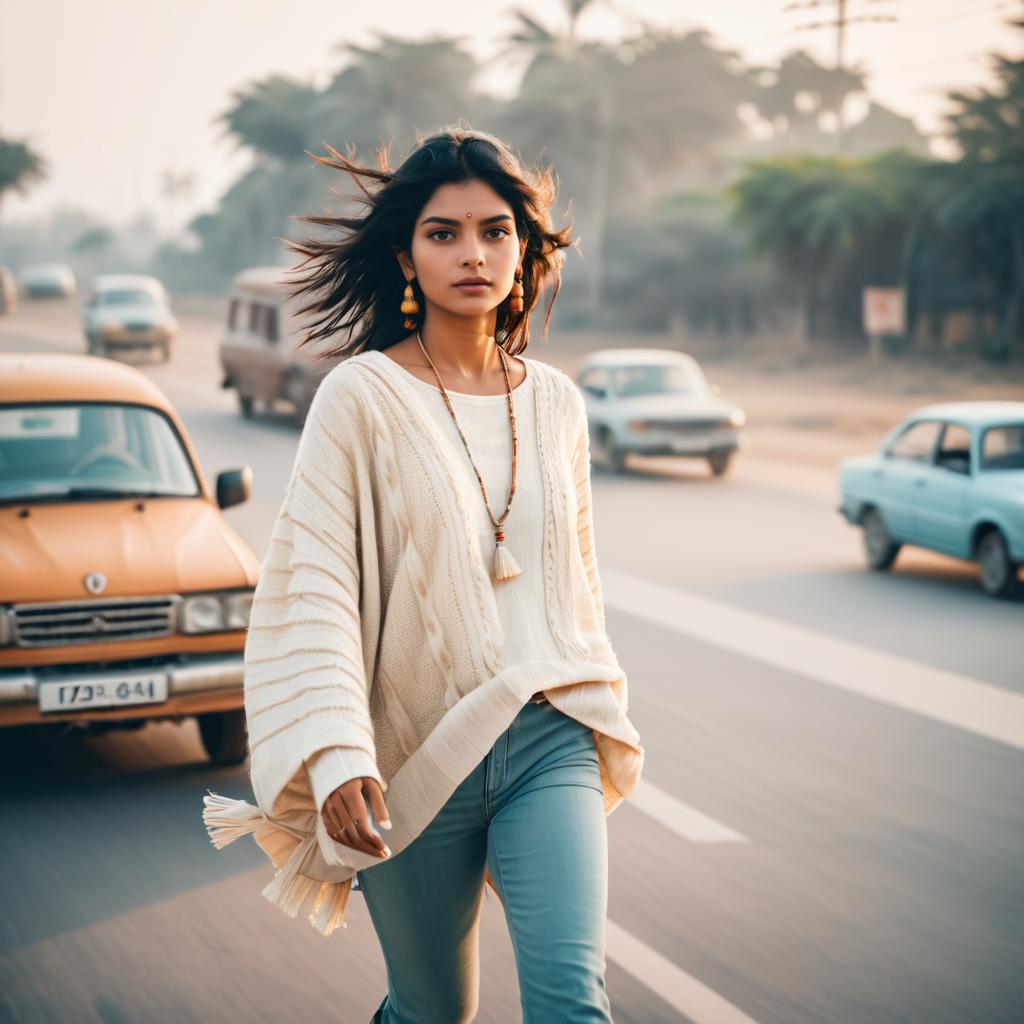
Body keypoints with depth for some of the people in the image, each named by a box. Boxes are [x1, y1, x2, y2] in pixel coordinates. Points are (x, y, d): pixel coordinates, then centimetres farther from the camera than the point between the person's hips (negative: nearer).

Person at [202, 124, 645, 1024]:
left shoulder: (556, 402, 7)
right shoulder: (364, 396, -7)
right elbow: (313, 584, -12)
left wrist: (602, 715, 23)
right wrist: (336, 752, -22)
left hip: (549, 744, 3)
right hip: (418, 759, -2)